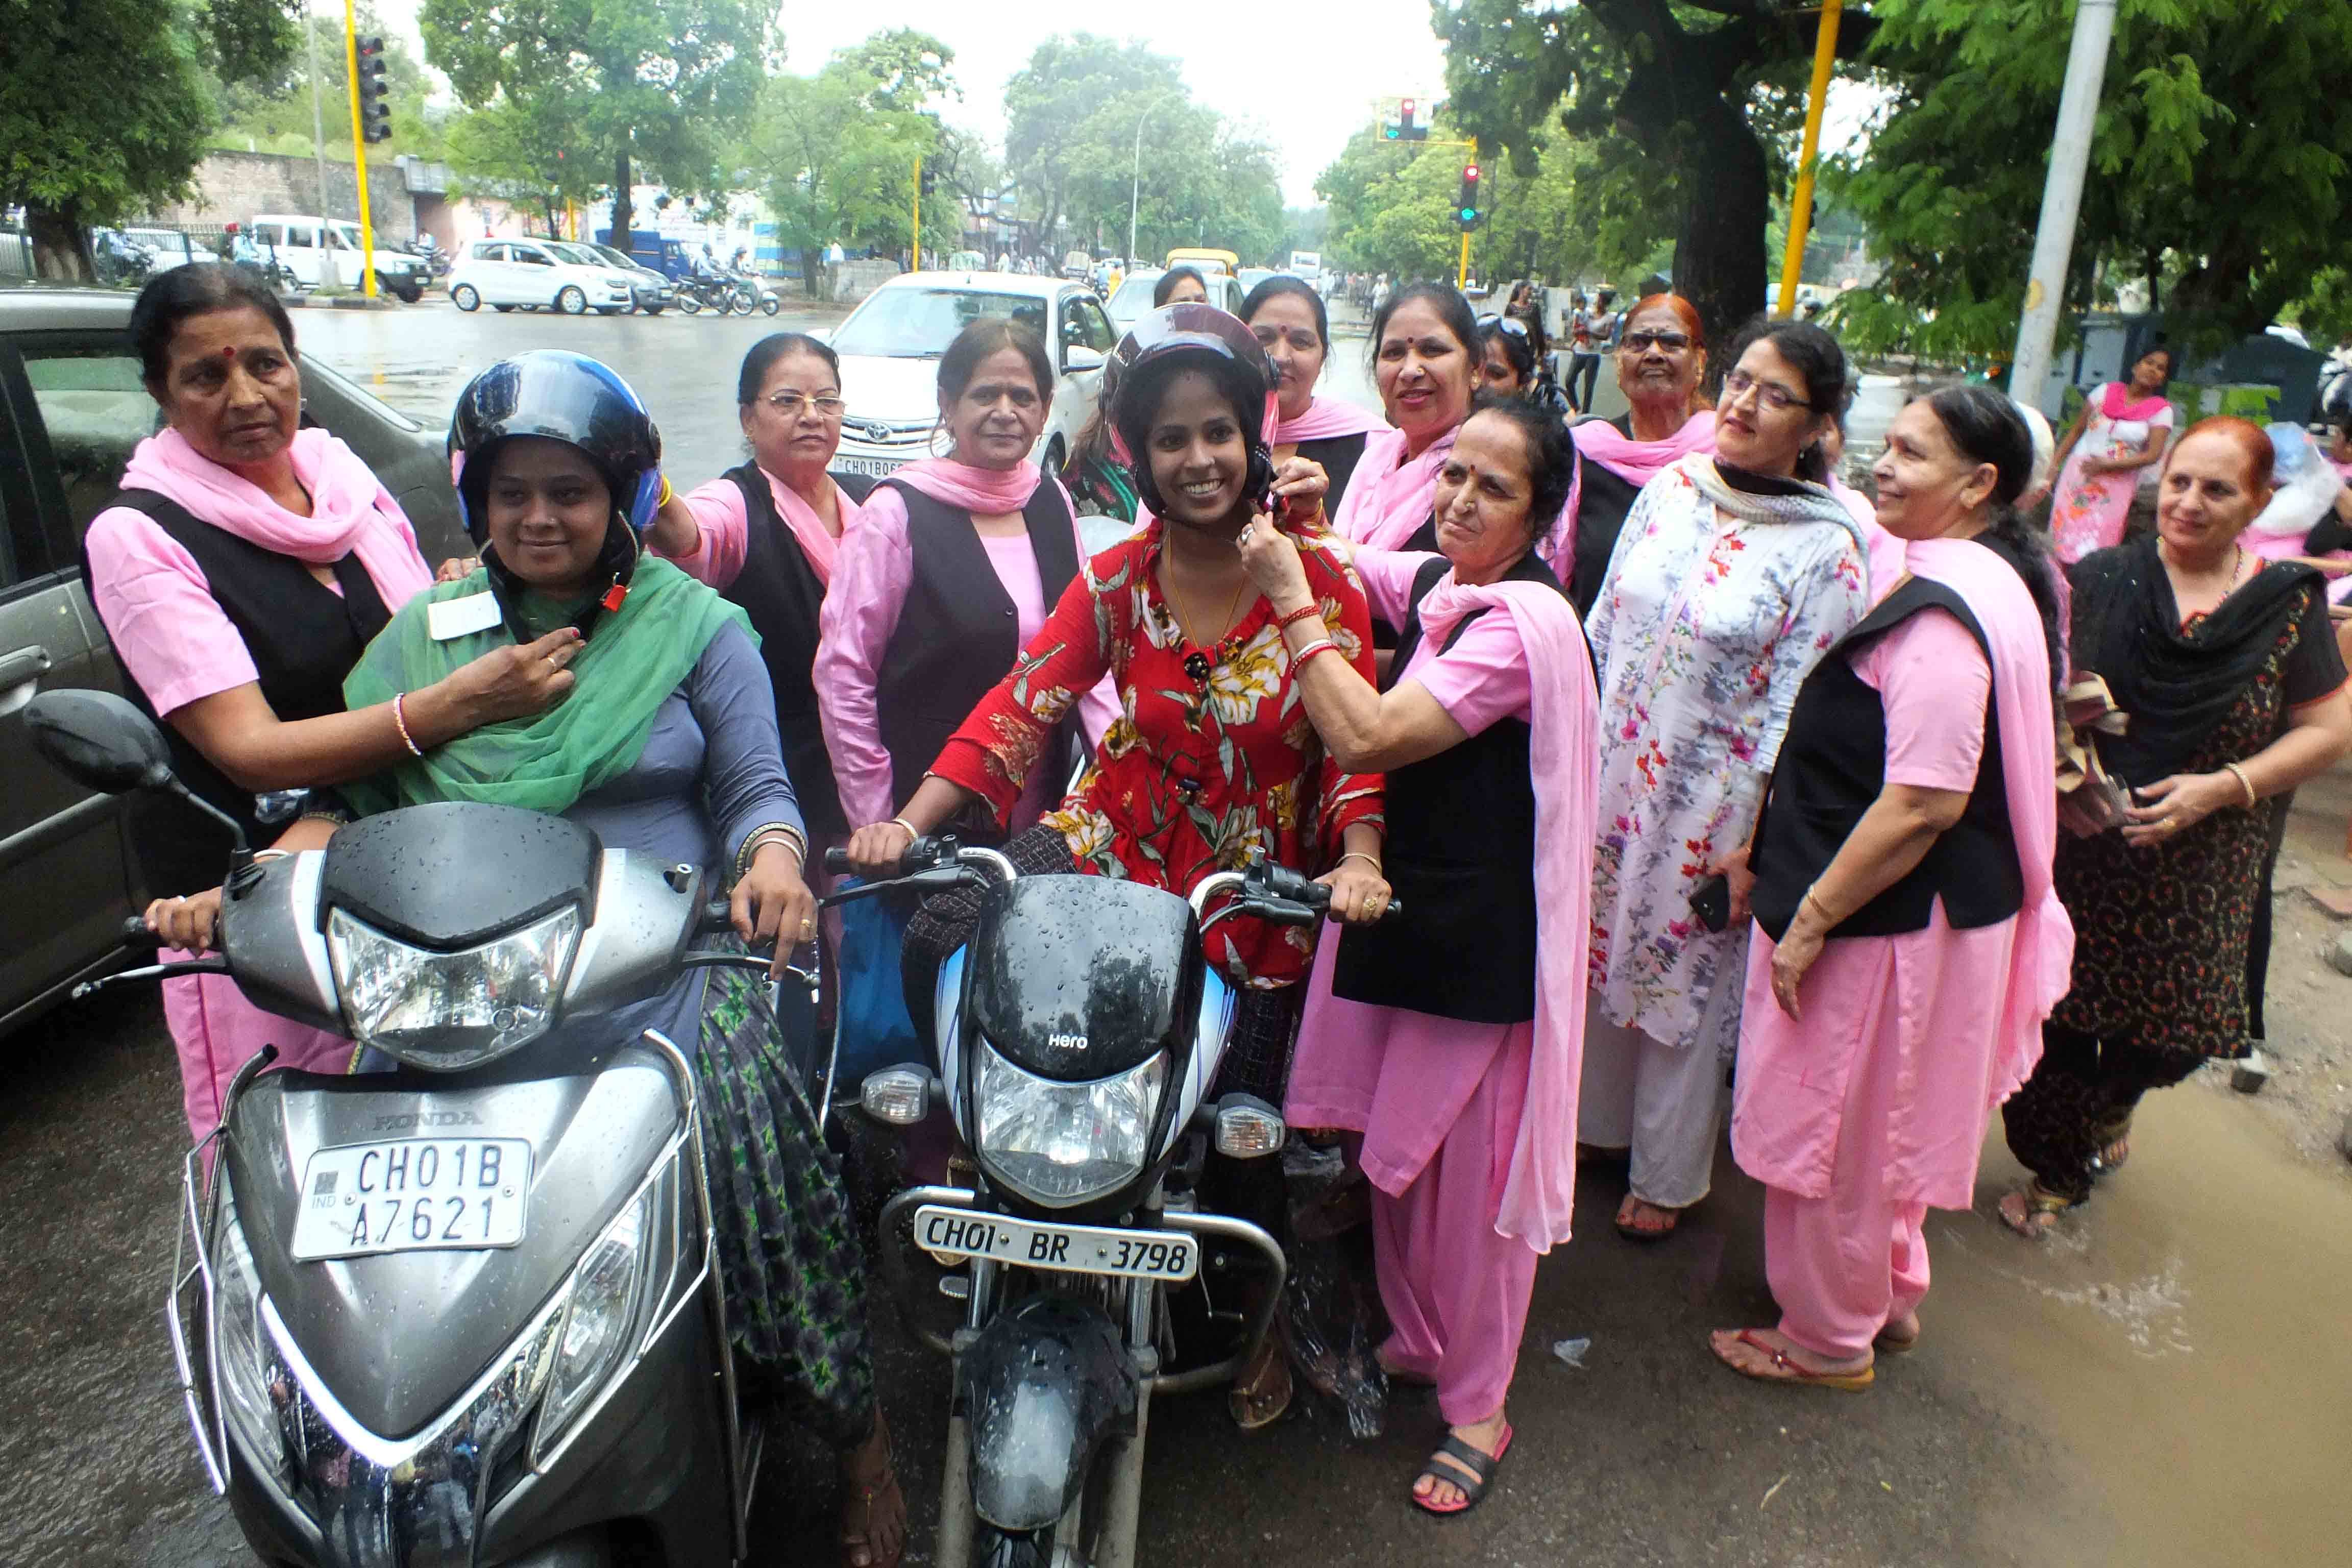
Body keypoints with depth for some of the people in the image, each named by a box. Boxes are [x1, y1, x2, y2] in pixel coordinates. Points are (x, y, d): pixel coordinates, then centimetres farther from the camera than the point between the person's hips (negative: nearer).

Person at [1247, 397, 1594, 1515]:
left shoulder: (1527, 621, -20)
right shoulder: (1430, 581, 5)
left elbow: (1365, 736, -27)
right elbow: (1338, 573, 21)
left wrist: (1292, 596, -21)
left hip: (1483, 929, -7)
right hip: (1398, 902, 8)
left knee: (1470, 1170, 6)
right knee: (1393, 1150, 18)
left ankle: (1476, 1406, 27)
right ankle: (1415, 1342, 41)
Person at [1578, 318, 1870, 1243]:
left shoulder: (1829, 549, -14)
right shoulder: (1670, 490, 0)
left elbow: (1805, 708, -14)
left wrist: (1754, 841, -13)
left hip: (1712, 803, -5)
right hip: (1612, 774, 5)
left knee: (1685, 980, 11)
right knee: (1600, 952, 18)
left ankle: (1665, 1175, 33)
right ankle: (1593, 1121, 43)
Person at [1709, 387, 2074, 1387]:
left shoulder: (1940, 612, -25)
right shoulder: (1988, 581, 9)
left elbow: (1924, 802, -29)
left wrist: (1810, 918, -21)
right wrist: (1768, 856, 18)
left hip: (1889, 919, -10)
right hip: (1935, 909, 10)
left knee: (1837, 1126, 8)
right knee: (1879, 1120, 25)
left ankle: (1828, 1341, 28)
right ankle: (1889, 1294, 45)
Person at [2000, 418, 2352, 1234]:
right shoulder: (2101, 578, -3)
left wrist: (2221, 787, -13)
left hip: (2196, 875, 0)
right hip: (2078, 851, 0)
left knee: (2171, 1030, 8)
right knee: (2057, 1013, 6)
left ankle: (2114, 1102, 45)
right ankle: (2057, 1168, 30)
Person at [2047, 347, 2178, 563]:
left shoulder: (2162, 411, 1)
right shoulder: (2106, 391, 8)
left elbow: (2154, 454, -9)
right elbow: (2076, 432, 11)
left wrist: (2106, 465, -15)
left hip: (2116, 486, -2)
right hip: (2077, 475, 2)